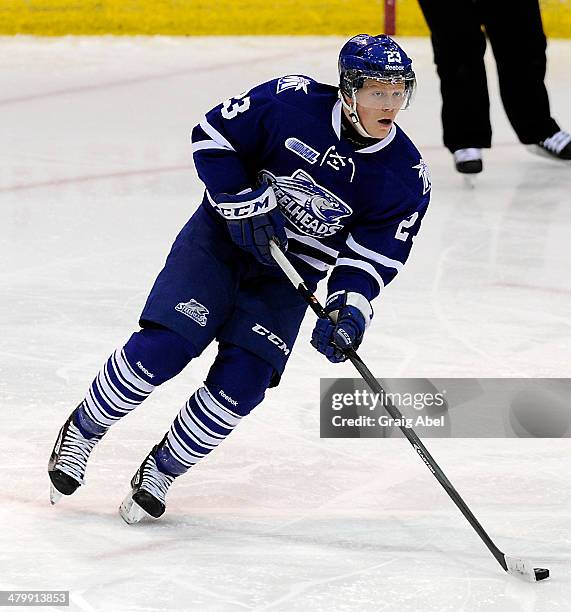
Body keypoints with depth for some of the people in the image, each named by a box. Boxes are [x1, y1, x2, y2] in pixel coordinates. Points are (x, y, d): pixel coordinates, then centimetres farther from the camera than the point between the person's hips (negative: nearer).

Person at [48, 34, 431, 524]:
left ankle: (161, 470, 9)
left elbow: (373, 256, -8)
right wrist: (246, 203, -18)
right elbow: (213, 137, -9)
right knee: (162, 349, -15)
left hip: (289, 274, 2)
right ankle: (81, 431, 8)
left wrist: (349, 311, -24)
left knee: (241, 382, -13)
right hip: (223, 237, -2)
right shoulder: (292, 100, -19)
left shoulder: (407, 178, -12)